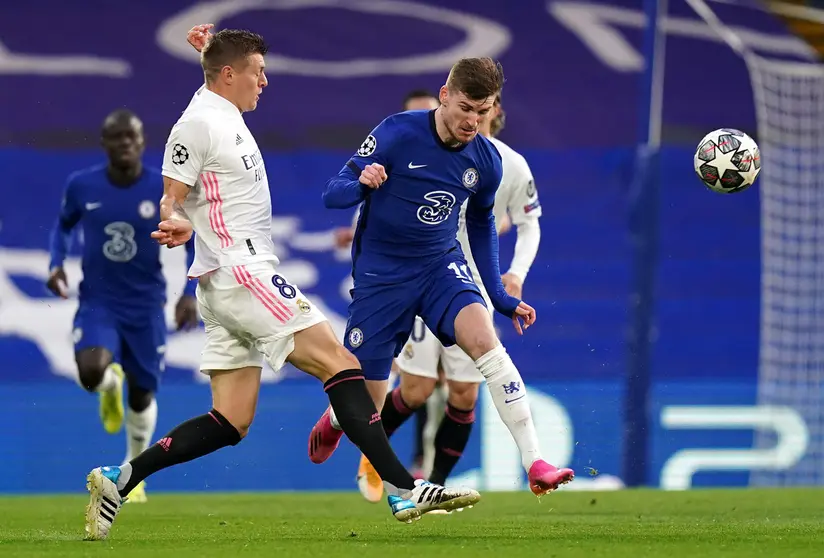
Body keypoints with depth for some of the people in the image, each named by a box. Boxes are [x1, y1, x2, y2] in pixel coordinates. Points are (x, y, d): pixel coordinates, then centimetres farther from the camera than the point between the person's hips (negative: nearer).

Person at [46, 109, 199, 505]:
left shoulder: (165, 189, -11)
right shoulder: (81, 186, -7)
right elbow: (63, 225, 14)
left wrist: (190, 294, -12)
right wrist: (56, 263, -4)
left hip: (146, 305, 0)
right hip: (97, 302, 0)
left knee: (141, 395, 9)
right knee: (91, 372, -27)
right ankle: (111, 384, 13)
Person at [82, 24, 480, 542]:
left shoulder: (224, 111, 18)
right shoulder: (197, 124, -10)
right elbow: (171, 199, -12)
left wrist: (212, 47, 26)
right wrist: (177, 224, -32)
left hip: (234, 283, 10)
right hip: (240, 272, -10)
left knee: (231, 424, 4)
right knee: (339, 361, -14)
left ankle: (120, 479, 2)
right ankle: (403, 489, -20)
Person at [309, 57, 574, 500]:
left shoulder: (486, 161, -4)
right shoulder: (397, 133, -18)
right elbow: (332, 194, -16)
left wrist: (500, 297, 13)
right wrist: (361, 184, -40)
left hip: (441, 265, 3)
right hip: (381, 275, -3)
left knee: (484, 339, -28)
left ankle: (534, 463, -30)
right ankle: (332, 422, 43)